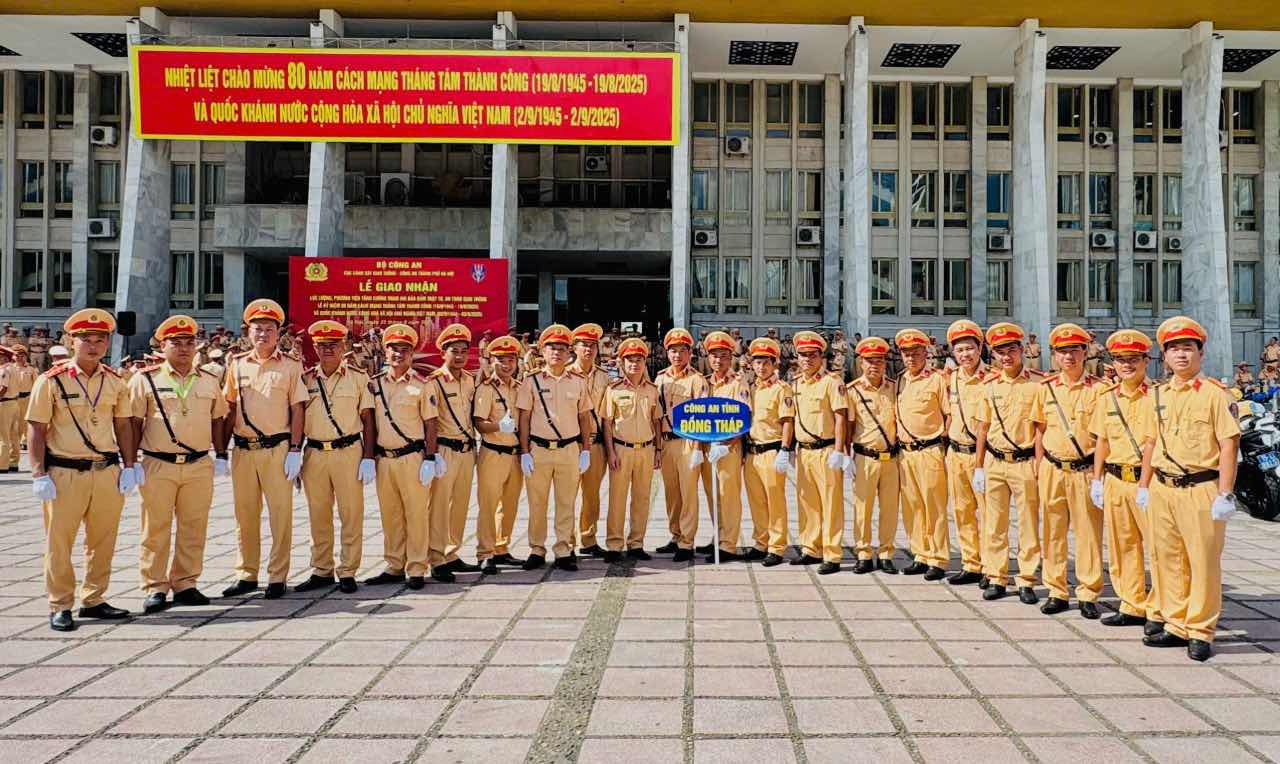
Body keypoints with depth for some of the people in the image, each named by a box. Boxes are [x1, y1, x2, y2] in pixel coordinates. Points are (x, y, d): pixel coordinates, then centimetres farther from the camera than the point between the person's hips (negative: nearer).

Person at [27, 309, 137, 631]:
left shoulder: (115, 382, 6)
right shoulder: (51, 381, -5)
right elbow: (36, 429, -5)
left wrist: (128, 467, 7)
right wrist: (39, 475, -9)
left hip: (108, 472, 4)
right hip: (64, 474, -4)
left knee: (102, 541, 11)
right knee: (59, 543, 4)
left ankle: (94, 600, 24)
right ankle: (59, 607, 16)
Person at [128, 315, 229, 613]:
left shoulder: (209, 381, 11)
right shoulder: (146, 379, 1)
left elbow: (218, 420, 17)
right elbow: (134, 422, 1)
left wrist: (221, 456, 13)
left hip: (199, 466, 3)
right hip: (158, 466, -3)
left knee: (193, 528, 7)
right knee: (156, 529, 3)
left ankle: (185, 584, 19)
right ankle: (155, 588, 14)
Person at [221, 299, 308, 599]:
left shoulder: (290, 366, 0)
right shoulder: (237, 365, 9)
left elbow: (297, 411, -1)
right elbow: (229, 409, 13)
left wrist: (295, 451, -8)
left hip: (277, 449, -3)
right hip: (243, 450, 4)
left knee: (280, 513, 0)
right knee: (245, 515, 10)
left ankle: (277, 577, 9)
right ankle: (246, 575, 22)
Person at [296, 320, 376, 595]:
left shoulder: (359, 378, 2)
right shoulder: (305, 379, 8)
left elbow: (367, 419, 1)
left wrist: (368, 458, -5)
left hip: (349, 452, -2)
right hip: (314, 454, 3)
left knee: (351, 515, 0)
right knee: (318, 517, 10)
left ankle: (347, 572, 11)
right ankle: (321, 571, 21)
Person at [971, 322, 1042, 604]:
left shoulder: (1037, 383, -4)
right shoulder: (990, 385, 6)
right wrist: (978, 468, 9)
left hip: (1025, 463, -3)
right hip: (994, 462, 3)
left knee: (1028, 525, 4)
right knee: (994, 525, 8)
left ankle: (1027, 582, 14)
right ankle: (996, 579, 17)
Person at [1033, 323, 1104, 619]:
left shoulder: (1098, 388, -2)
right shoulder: (1046, 388, 5)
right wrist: (1038, 469, 9)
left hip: (1085, 470, -2)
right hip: (1052, 470, 2)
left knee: (1089, 533, 3)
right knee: (1053, 533, 7)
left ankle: (1088, 594, 14)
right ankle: (1057, 592, 18)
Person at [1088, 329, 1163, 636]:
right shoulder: (1106, 399, 11)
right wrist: (1096, 480, 13)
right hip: (1115, 481, 5)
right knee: (1122, 547, 11)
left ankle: (1158, 611, 6)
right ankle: (1132, 607, 23)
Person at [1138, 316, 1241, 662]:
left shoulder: (1215, 394, -5)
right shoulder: (1158, 395, 11)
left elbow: (1228, 446, -8)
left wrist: (1225, 495, -13)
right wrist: (1143, 486, 15)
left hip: (1201, 490, -5)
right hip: (1162, 490, 6)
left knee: (1204, 562, 2)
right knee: (1167, 560, 11)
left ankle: (1200, 632, 13)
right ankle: (1176, 626, 23)